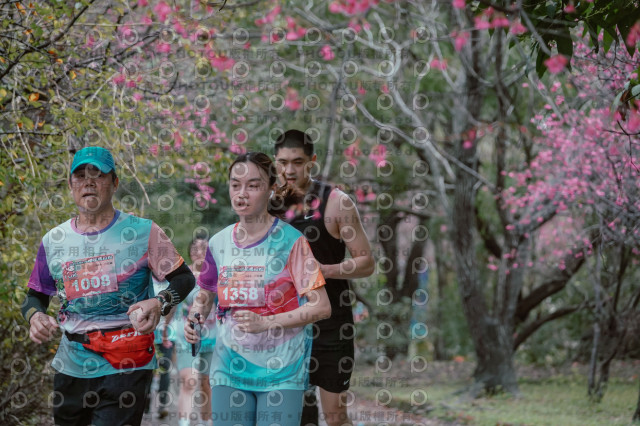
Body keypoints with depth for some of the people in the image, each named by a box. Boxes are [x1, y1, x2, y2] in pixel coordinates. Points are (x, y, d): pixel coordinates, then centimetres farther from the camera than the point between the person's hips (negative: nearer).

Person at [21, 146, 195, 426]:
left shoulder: (143, 232, -2)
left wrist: (160, 304, -19)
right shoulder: (54, 241, 8)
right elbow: (36, 295, 17)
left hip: (125, 367, -4)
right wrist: (34, 316, -6)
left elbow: (184, 278, 1)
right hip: (72, 367, 4)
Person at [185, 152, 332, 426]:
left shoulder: (290, 241, -8)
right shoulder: (219, 243, 6)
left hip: (281, 372, -4)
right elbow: (205, 294, 23)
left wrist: (265, 322, -20)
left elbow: (321, 307, -11)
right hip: (230, 368, 4)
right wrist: (194, 318, 0)